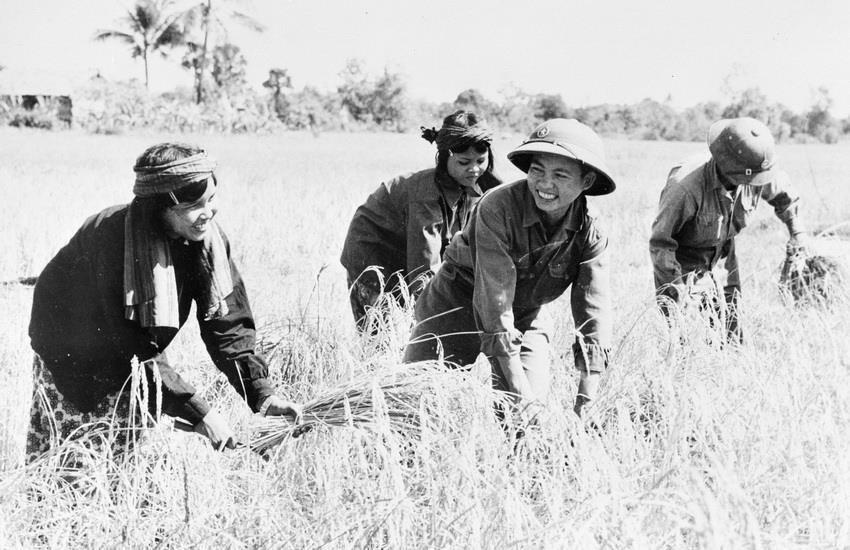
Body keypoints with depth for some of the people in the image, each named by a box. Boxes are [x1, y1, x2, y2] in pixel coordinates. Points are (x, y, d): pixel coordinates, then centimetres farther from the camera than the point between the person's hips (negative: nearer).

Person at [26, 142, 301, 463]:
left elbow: (228, 322, -12)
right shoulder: (112, 238, -34)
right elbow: (130, 349, -34)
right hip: (69, 355, -5)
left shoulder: (208, 238, -15)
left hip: (127, 359, 5)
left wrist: (261, 394, -25)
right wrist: (198, 414, -36)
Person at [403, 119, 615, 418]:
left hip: (525, 318, 3)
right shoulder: (497, 207, -29)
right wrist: (521, 393, -36)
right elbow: (494, 302, -33)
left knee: (533, 413, -12)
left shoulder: (590, 233, -17)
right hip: (456, 305, -3)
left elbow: (594, 316, -18)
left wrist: (585, 403, -29)